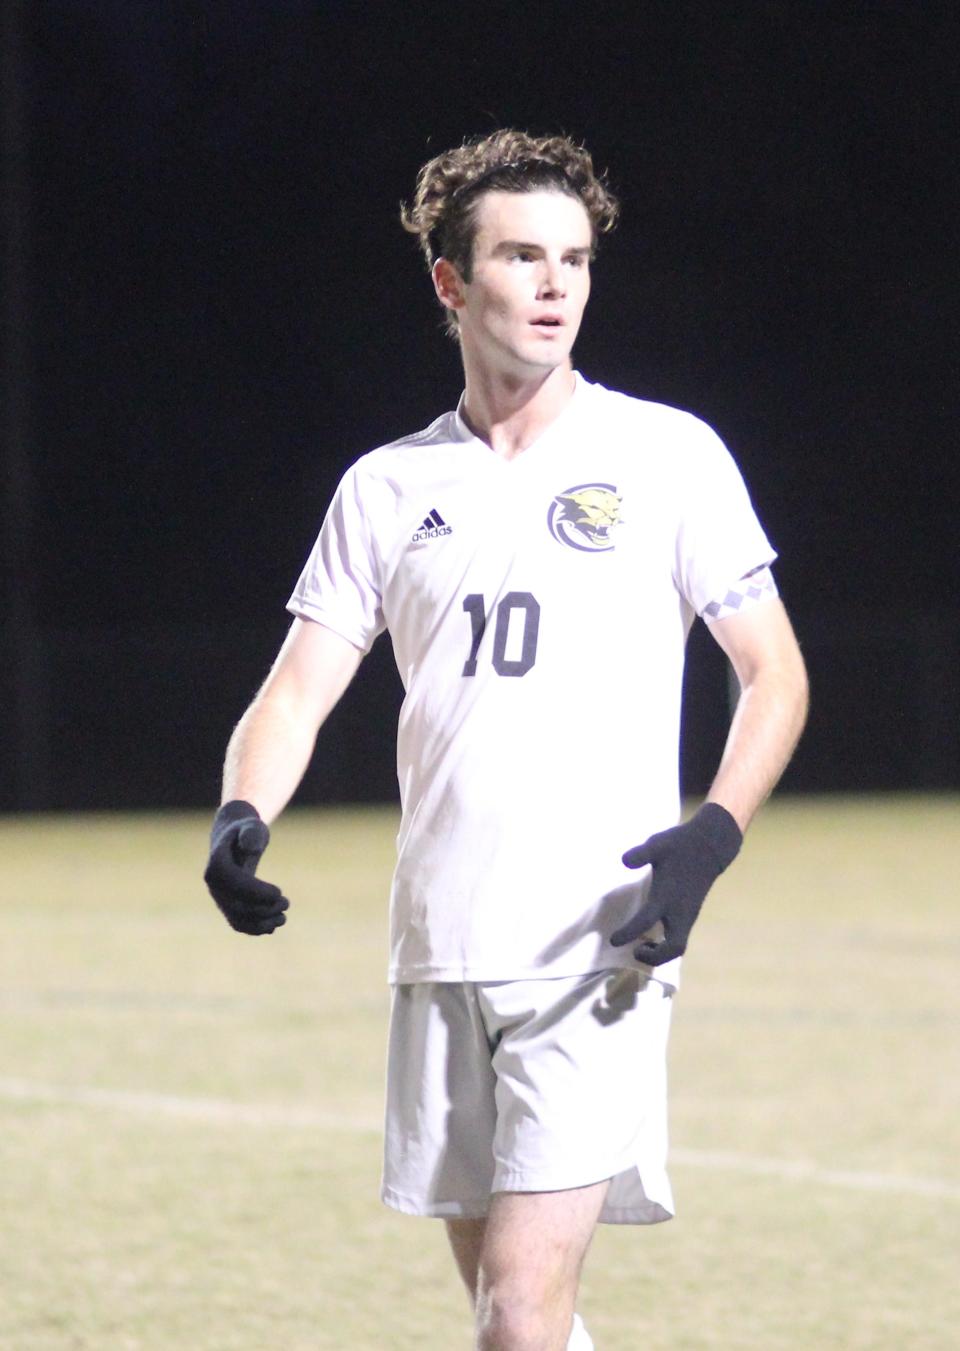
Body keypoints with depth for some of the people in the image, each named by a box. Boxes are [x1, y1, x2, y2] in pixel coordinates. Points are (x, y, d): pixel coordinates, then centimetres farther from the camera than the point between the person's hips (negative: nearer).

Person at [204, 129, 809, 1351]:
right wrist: (241, 816, -14)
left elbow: (774, 672, 2)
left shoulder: (667, 454, 1)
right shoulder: (387, 486, 11)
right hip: (440, 959, 4)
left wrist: (713, 835, -16)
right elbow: (299, 688, 8)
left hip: (595, 956, -4)